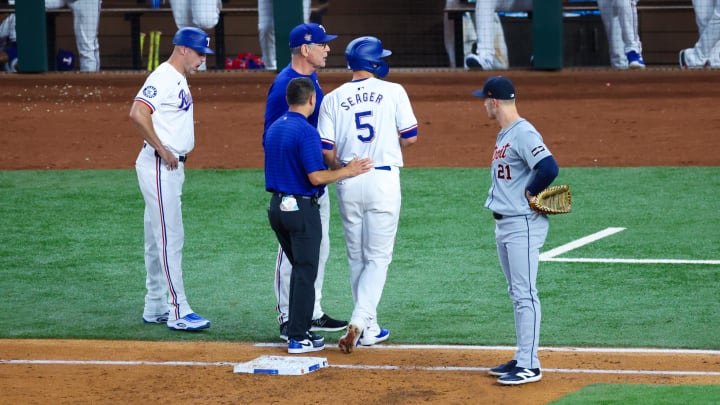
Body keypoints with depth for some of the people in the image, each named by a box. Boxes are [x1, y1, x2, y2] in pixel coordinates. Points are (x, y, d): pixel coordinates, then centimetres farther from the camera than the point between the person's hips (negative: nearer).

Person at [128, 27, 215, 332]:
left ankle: (155, 309, 20)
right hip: (159, 167, -10)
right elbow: (137, 114, -28)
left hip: (173, 167, 10)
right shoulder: (163, 78, -15)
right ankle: (178, 312, -10)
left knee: (158, 240, 14)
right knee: (171, 238, -10)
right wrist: (162, 150, -22)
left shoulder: (179, 80, 16)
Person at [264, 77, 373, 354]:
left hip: (277, 206, 8)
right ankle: (298, 338, -3)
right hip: (302, 207, -8)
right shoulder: (306, 131, -16)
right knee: (305, 272, -2)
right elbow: (316, 177, -20)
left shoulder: (273, 130, 10)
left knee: (300, 268, 18)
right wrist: (348, 171, -10)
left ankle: (299, 330, 20)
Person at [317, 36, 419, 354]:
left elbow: (327, 151, -2)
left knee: (357, 258, 15)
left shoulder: (333, 99, 3)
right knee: (378, 258, 2)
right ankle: (359, 322, -15)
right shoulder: (393, 92, -1)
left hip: (347, 183, 3)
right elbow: (410, 137, 0)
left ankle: (369, 328, 19)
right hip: (384, 179, -3)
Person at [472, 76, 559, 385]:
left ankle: (529, 365, -6)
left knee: (525, 293, -8)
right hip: (503, 223, 10)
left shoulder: (523, 133, -17)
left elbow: (549, 167, -29)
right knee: (516, 293, 14)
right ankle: (522, 358, 21)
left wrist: (530, 194, -16)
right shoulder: (503, 135, 14)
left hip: (523, 225, -10)